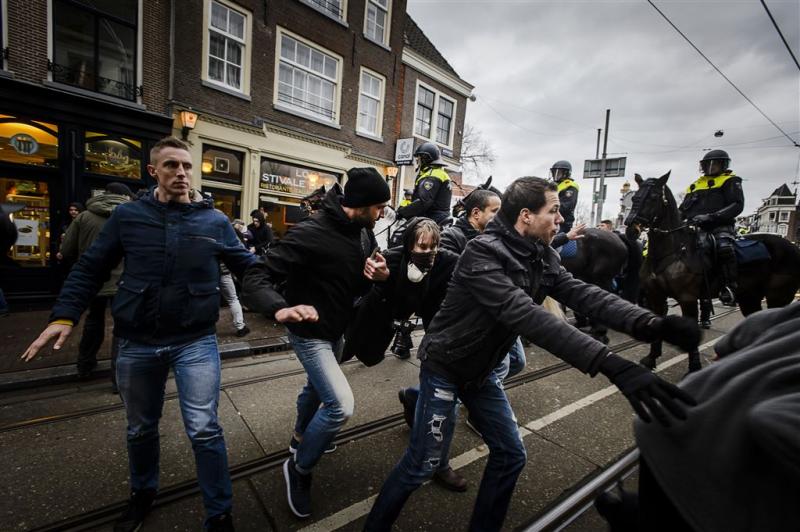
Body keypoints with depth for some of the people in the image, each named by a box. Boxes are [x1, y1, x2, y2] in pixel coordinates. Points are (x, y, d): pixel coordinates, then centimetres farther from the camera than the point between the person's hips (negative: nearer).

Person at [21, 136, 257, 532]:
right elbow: (90, 268, 7)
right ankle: (142, 494, 49)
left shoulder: (215, 221, -1)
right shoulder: (126, 216, 2)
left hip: (196, 342, -2)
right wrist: (65, 315, -5)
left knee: (204, 430, -1)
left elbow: (249, 267, 1)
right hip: (137, 344, 3)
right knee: (140, 428, 21)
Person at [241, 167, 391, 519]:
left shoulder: (364, 233, -6)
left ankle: (300, 438, 58)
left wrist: (381, 275, -18)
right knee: (341, 405, -12)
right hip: (310, 334, -8)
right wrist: (280, 309, -49)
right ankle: (299, 469, 17)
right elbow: (255, 277, -29)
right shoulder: (310, 234, -29)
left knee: (317, 389, 28)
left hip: (337, 330, 8)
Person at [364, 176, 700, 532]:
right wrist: (608, 363, -45)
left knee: (510, 455, 13)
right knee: (422, 464, 1)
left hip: (481, 369, 8)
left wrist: (647, 323, -30)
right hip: (445, 365, -7)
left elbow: (582, 294, -13)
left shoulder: (542, 257, -2)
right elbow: (524, 315, -40)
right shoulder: (483, 253, -29)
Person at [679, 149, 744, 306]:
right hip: (695, 227, 7)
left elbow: (737, 205, -4)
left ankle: (729, 288, -30)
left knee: (724, 247, -35)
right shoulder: (695, 185, 26)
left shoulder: (730, 181, 10)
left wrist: (712, 216, -19)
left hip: (720, 226, -6)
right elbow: (683, 209, 25)